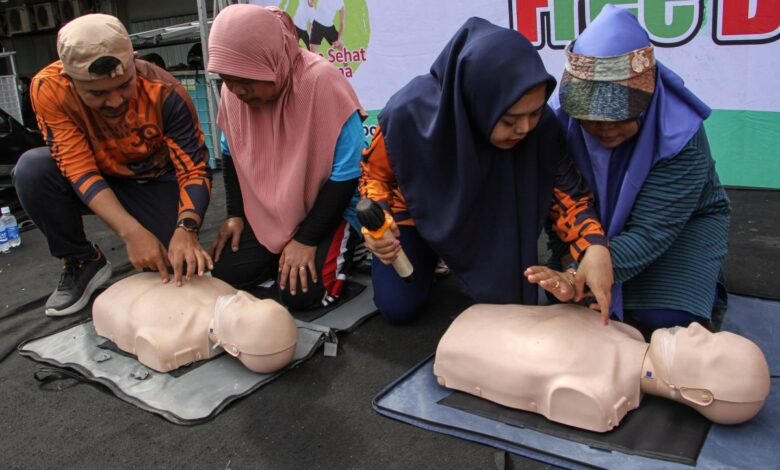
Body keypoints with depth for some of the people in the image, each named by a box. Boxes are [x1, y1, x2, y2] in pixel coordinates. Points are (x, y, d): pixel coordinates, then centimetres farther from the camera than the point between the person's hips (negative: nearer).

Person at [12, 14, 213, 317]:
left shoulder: (165, 93, -29)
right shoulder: (49, 88, -27)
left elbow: (194, 170, -27)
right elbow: (80, 168, -29)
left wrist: (185, 229, -46)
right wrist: (131, 231, -42)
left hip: (157, 182, -1)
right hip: (100, 180, 2)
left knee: (173, 268, -20)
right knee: (32, 170, -27)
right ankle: (82, 263, -5)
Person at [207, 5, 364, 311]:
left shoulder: (322, 82, -28)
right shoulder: (234, 90, -10)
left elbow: (346, 174, -23)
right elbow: (233, 156, 9)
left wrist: (306, 239, -20)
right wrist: (235, 215, 1)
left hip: (328, 208, -5)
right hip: (267, 211, 5)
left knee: (300, 295, -19)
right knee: (226, 273, -7)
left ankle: (341, 247, 10)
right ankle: (283, 251, 19)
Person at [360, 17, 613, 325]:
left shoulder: (541, 126, -32)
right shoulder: (410, 113, -36)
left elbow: (564, 190, -20)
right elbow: (375, 173, -16)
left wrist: (594, 244, -40)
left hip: (490, 219, 2)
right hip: (420, 212, -1)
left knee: (509, 297, 4)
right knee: (398, 309, -6)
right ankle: (430, 252, 24)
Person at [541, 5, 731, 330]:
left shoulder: (680, 136, -33)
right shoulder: (563, 121, -24)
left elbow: (651, 232, -36)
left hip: (683, 224, -3)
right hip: (602, 221, 3)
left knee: (664, 317, -23)